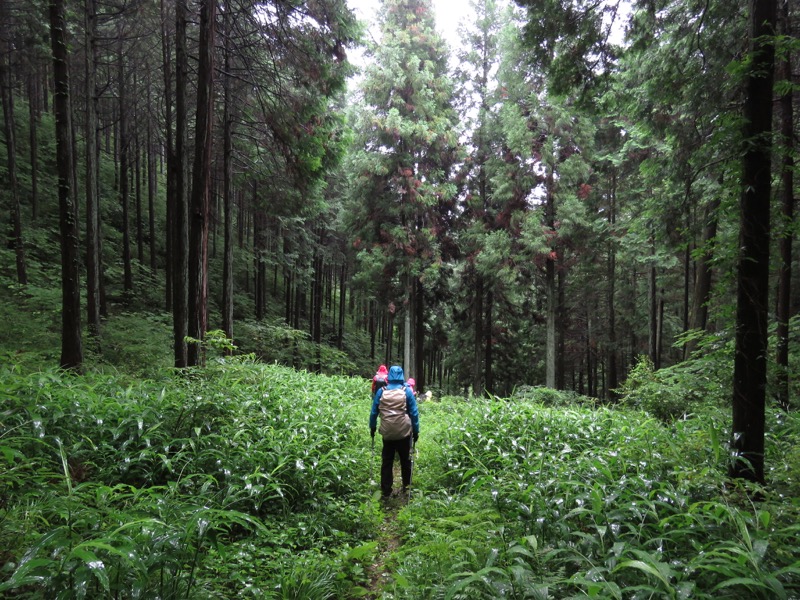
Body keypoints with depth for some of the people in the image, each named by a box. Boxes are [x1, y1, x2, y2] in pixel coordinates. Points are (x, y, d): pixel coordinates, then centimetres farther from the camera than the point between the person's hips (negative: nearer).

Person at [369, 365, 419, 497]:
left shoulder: (381, 392, -1)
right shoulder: (407, 391, -5)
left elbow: (374, 412, 3)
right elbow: (414, 413, -4)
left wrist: (372, 427, 14)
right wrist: (416, 430, 3)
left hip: (387, 433, 1)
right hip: (404, 433, -1)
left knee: (386, 462, 11)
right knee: (405, 460, 17)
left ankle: (386, 491, 11)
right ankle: (406, 487, 25)